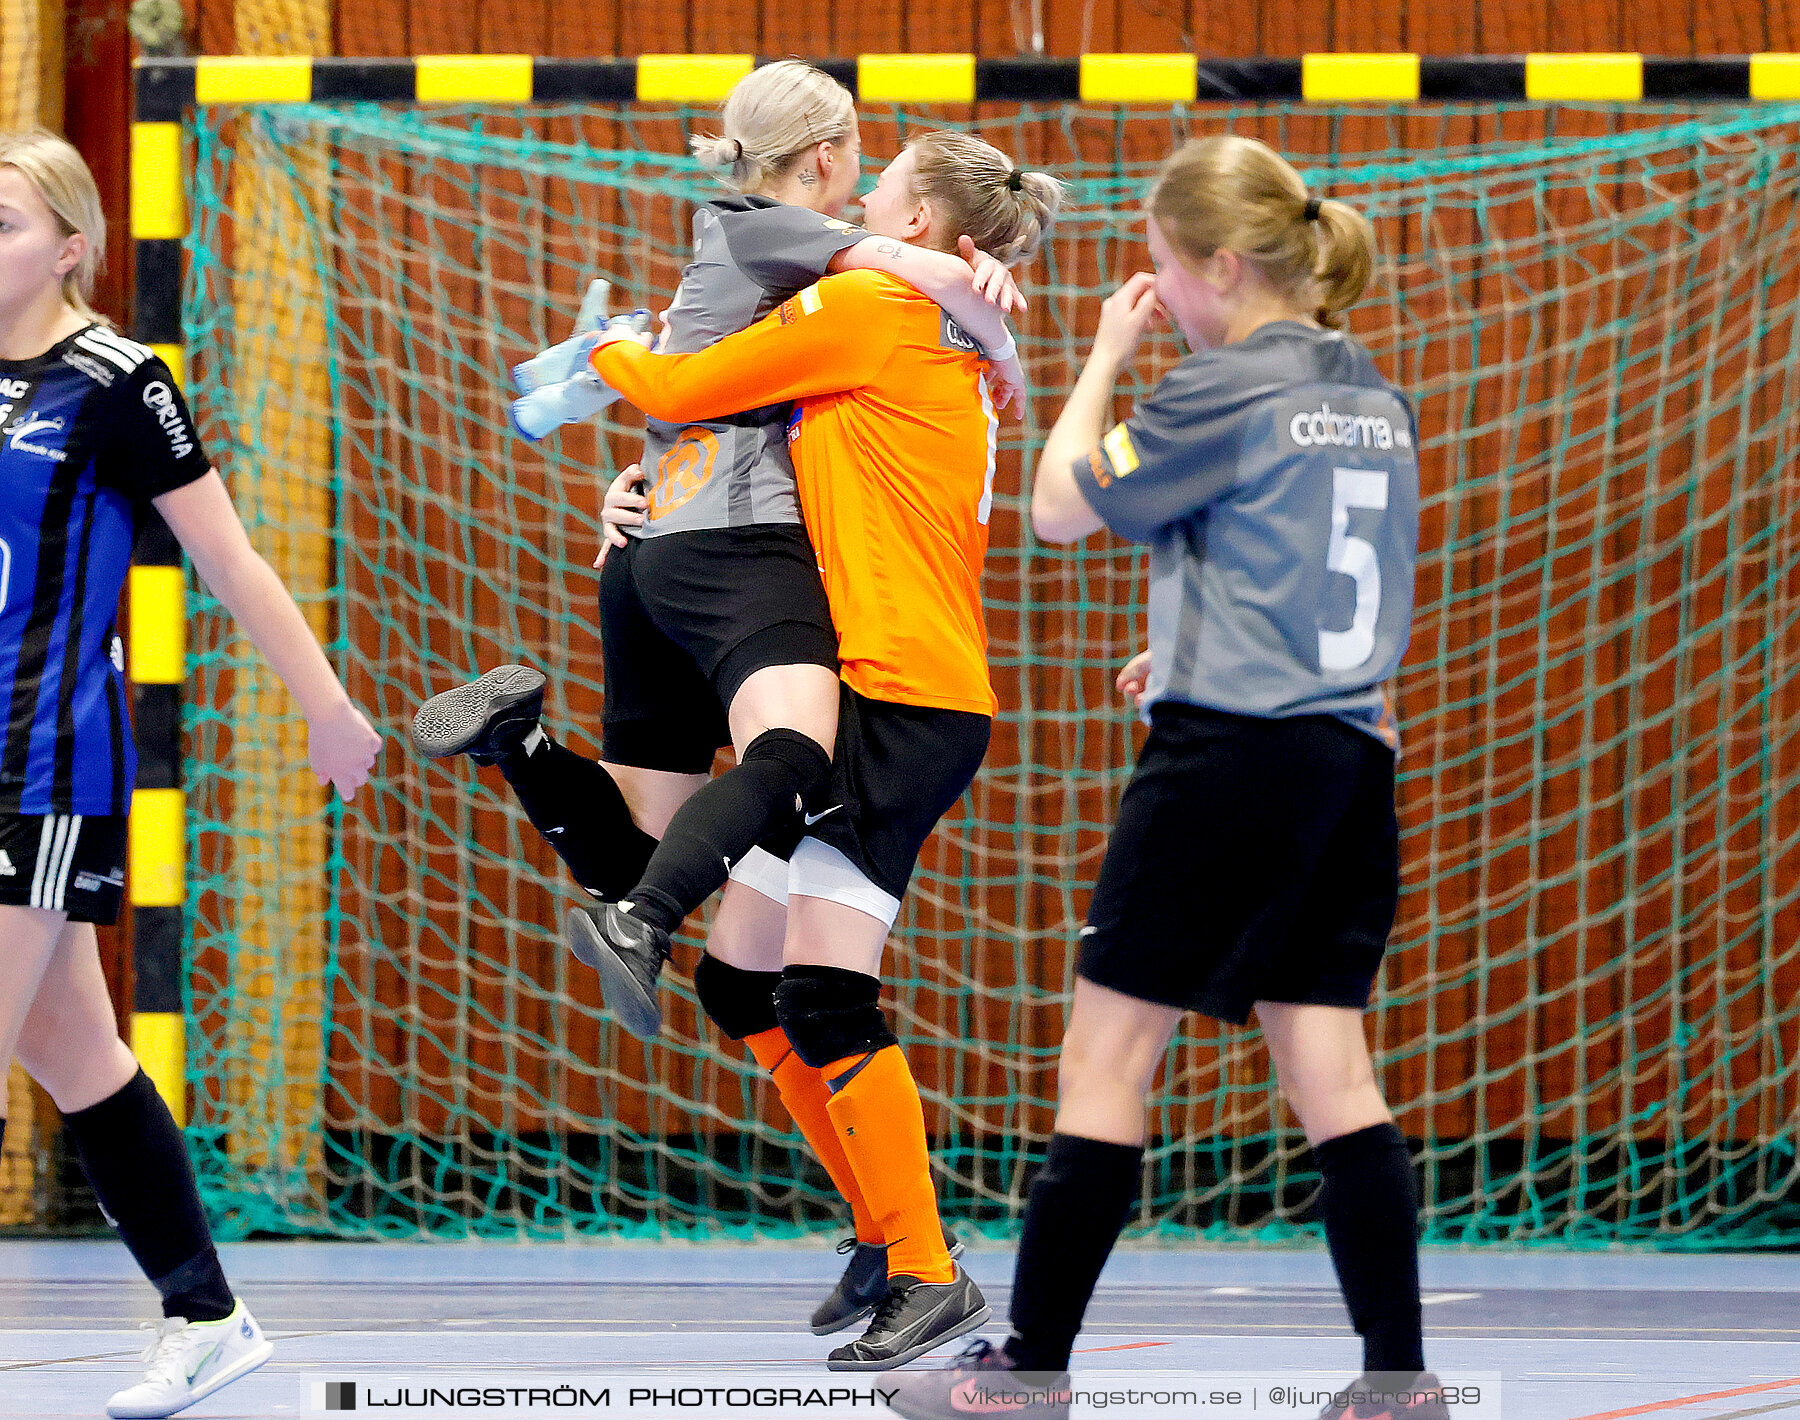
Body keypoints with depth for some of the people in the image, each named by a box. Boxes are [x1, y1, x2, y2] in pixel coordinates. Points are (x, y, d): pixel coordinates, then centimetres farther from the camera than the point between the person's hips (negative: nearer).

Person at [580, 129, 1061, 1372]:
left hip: (901, 697, -9)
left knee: (824, 995, -13)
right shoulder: (959, 360, 19)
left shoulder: (866, 309, -7)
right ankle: (886, 1229, 15)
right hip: (877, 698, 9)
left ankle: (930, 1275, -11)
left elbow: (684, 391, -3)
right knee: (742, 982, 11)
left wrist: (608, 352, 19)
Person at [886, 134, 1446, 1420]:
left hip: (1227, 756, -8)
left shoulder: (1227, 390, -11)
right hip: (1351, 757, 8)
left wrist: (1105, 360, 7)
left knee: (1109, 1052, 0)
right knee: (1330, 1071, 5)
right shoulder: (1373, 397, 14)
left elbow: (1061, 505, -4)